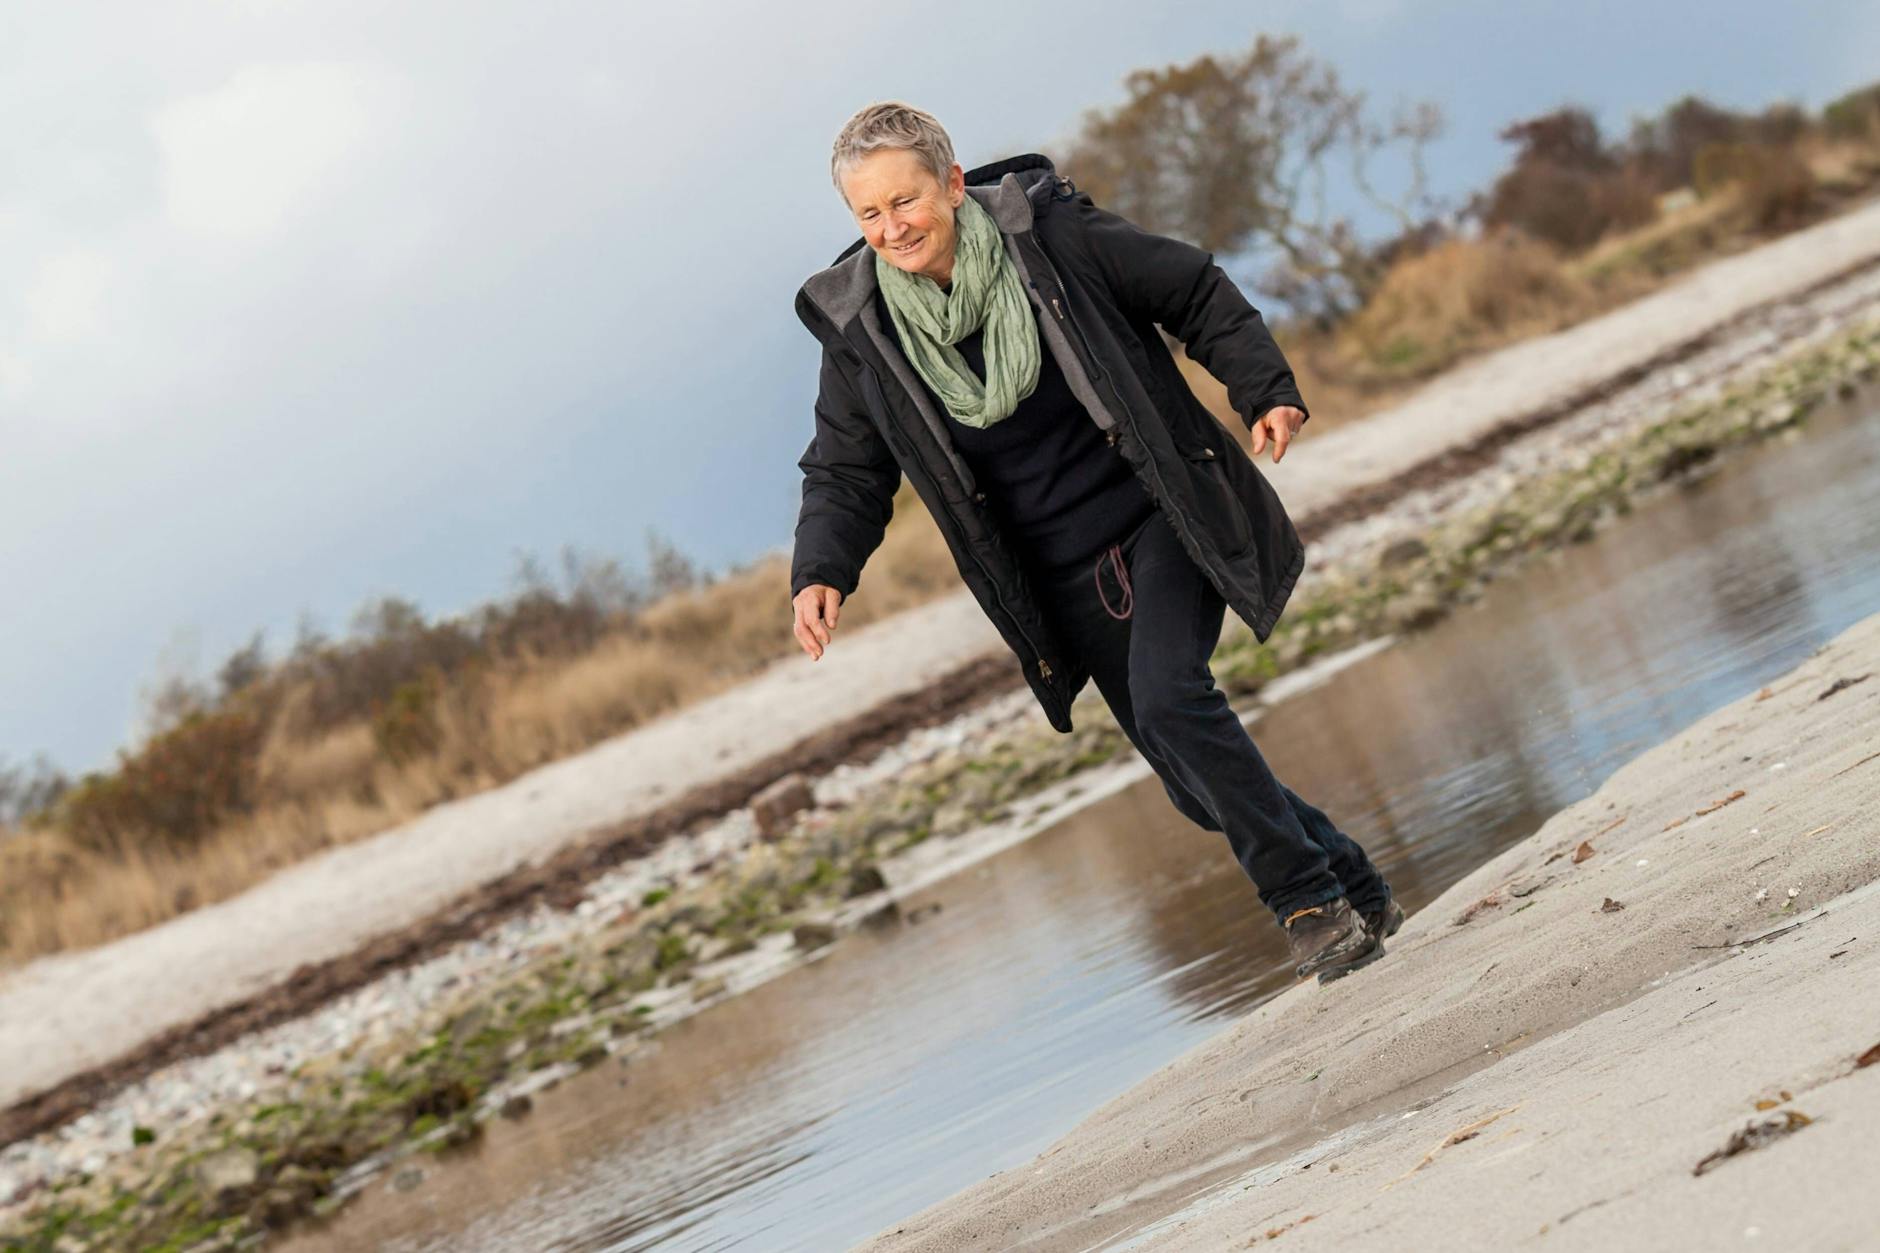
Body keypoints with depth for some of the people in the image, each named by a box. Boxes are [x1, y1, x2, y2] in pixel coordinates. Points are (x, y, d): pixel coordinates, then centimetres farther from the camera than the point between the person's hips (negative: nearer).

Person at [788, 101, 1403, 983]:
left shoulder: (1049, 235, -10)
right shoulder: (859, 327, -5)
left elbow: (1194, 293, 1)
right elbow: (845, 473, 4)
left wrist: (1264, 390, -10)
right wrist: (820, 572, -13)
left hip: (1161, 520, -3)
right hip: (1060, 580, 3)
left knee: (1168, 695, -25)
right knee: (1199, 786, 4)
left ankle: (1311, 899, -10)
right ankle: (1354, 891, 25)